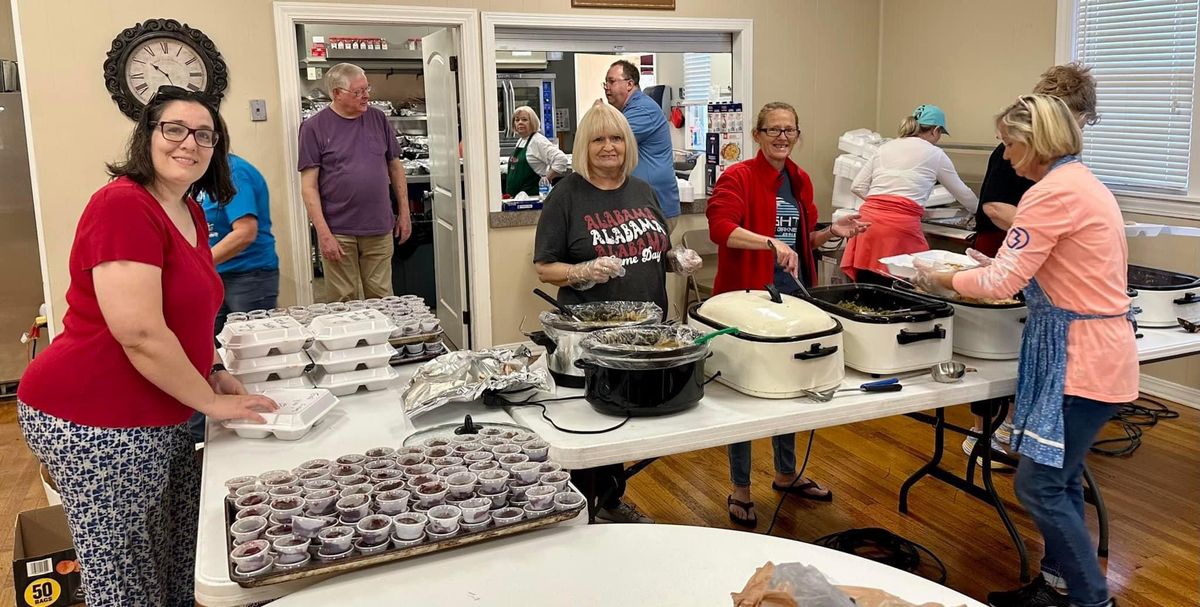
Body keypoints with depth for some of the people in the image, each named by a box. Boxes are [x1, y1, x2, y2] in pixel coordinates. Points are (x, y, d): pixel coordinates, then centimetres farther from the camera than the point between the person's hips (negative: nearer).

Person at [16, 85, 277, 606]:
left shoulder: (189, 211, 10)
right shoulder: (123, 205, -19)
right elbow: (140, 334, -25)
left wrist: (213, 374, 9)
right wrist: (211, 401, -14)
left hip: (157, 419, 9)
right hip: (94, 423, -9)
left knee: (180, 560, 16)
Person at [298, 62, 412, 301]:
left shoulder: (378, 119, 8)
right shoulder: (314, 128, -4)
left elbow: (395, 167, 15)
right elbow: (309, 185, -6)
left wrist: (404, 212, 12)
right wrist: (323, 233, -13)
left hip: (379, 230, 3)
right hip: (338, 233, -3)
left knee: (382, 300, 8)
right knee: (347, 303, 5)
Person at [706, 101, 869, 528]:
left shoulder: (800, 181, 10)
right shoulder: (737, 178, -13)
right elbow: (720, 228, -29)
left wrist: (832, 232, 1)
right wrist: (771, 242, -40)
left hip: (792, 297, 7)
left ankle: (786, 475, 39)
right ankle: (740, 490, 21)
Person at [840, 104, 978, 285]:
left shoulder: (885, 148, 20)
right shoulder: (934, 154, 11)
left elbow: (857, 186, 14)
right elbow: (962, 193, 23)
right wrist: (979, 210, 42)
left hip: (869, 220, 5)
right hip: (900, 226, -4)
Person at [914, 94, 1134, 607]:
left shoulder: (1053, 192, -17)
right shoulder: (1083, 182, 14)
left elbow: (1002, 282, -18)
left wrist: (944, 280, -3)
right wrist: (1000, 263, 13)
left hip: (1082, 357, -10)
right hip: (1092, 349, 10)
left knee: (1039, 484, -3)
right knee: (1060, 478, 17)